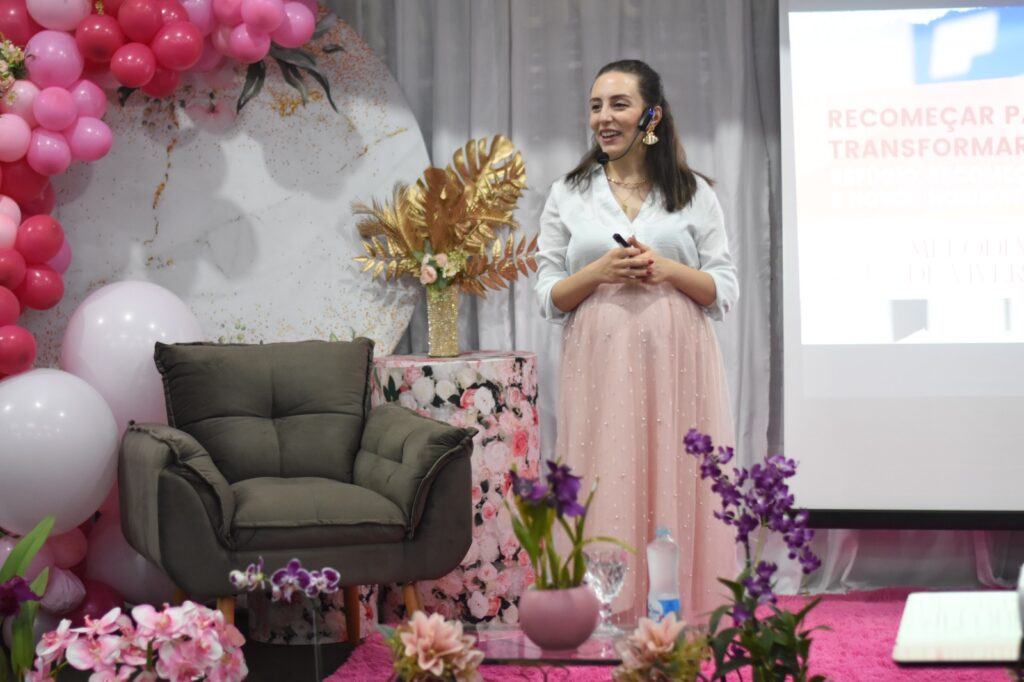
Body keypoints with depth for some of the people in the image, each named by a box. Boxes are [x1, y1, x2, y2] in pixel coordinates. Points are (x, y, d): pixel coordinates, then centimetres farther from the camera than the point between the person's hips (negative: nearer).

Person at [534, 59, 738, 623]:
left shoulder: (694, 194, 10)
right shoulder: (568, 196, 11)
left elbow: (724, 290, 7)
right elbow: (549, 297, 8)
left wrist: (667, 269, -10)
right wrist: (600, 271, -10)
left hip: (675, 364, 0)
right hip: (600, 364, 1)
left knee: (676, 487, -3)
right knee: (605, 487, -3)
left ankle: (680, 616, 4)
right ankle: (608, 615, 3)